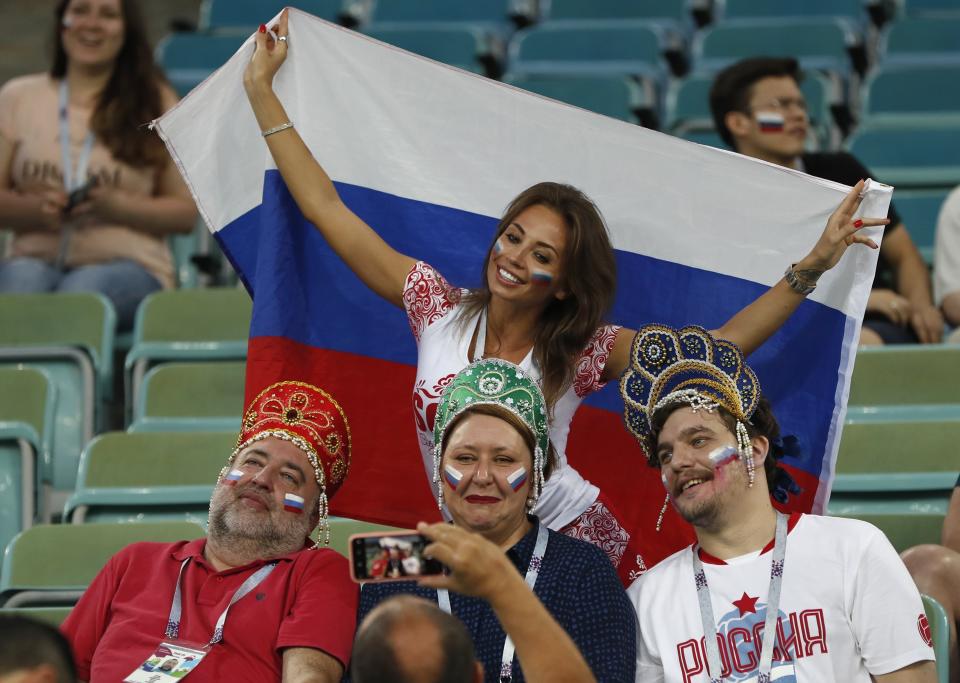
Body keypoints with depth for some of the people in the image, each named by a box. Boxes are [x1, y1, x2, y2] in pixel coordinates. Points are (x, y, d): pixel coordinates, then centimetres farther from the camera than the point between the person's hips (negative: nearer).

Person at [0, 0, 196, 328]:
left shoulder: (156, 102, 10)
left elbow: (185, 212, 7)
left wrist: (115, 206, -11)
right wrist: (35, 209, -10)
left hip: (126, 262, -2)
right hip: (35, 256, 2)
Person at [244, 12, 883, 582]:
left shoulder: (584, 352, -6)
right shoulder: (439, 308, 0)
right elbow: (324, 207, 3)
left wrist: (812, 266, -18)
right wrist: (262, 91, 5)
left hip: (577, 543, -2)